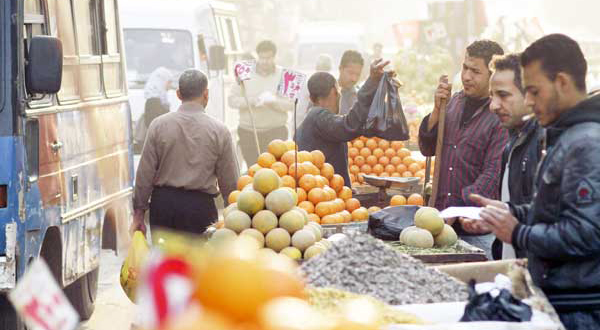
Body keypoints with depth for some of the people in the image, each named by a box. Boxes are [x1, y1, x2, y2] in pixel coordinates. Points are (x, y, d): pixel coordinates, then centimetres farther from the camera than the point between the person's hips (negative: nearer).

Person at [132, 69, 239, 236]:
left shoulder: (158, 125, 0)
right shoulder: (219, 130, -2)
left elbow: (145, 173, 1)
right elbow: (230, 182, 2)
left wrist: (139, 211, 9)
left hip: (163, 202, 1)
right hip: (201, 205, -1)